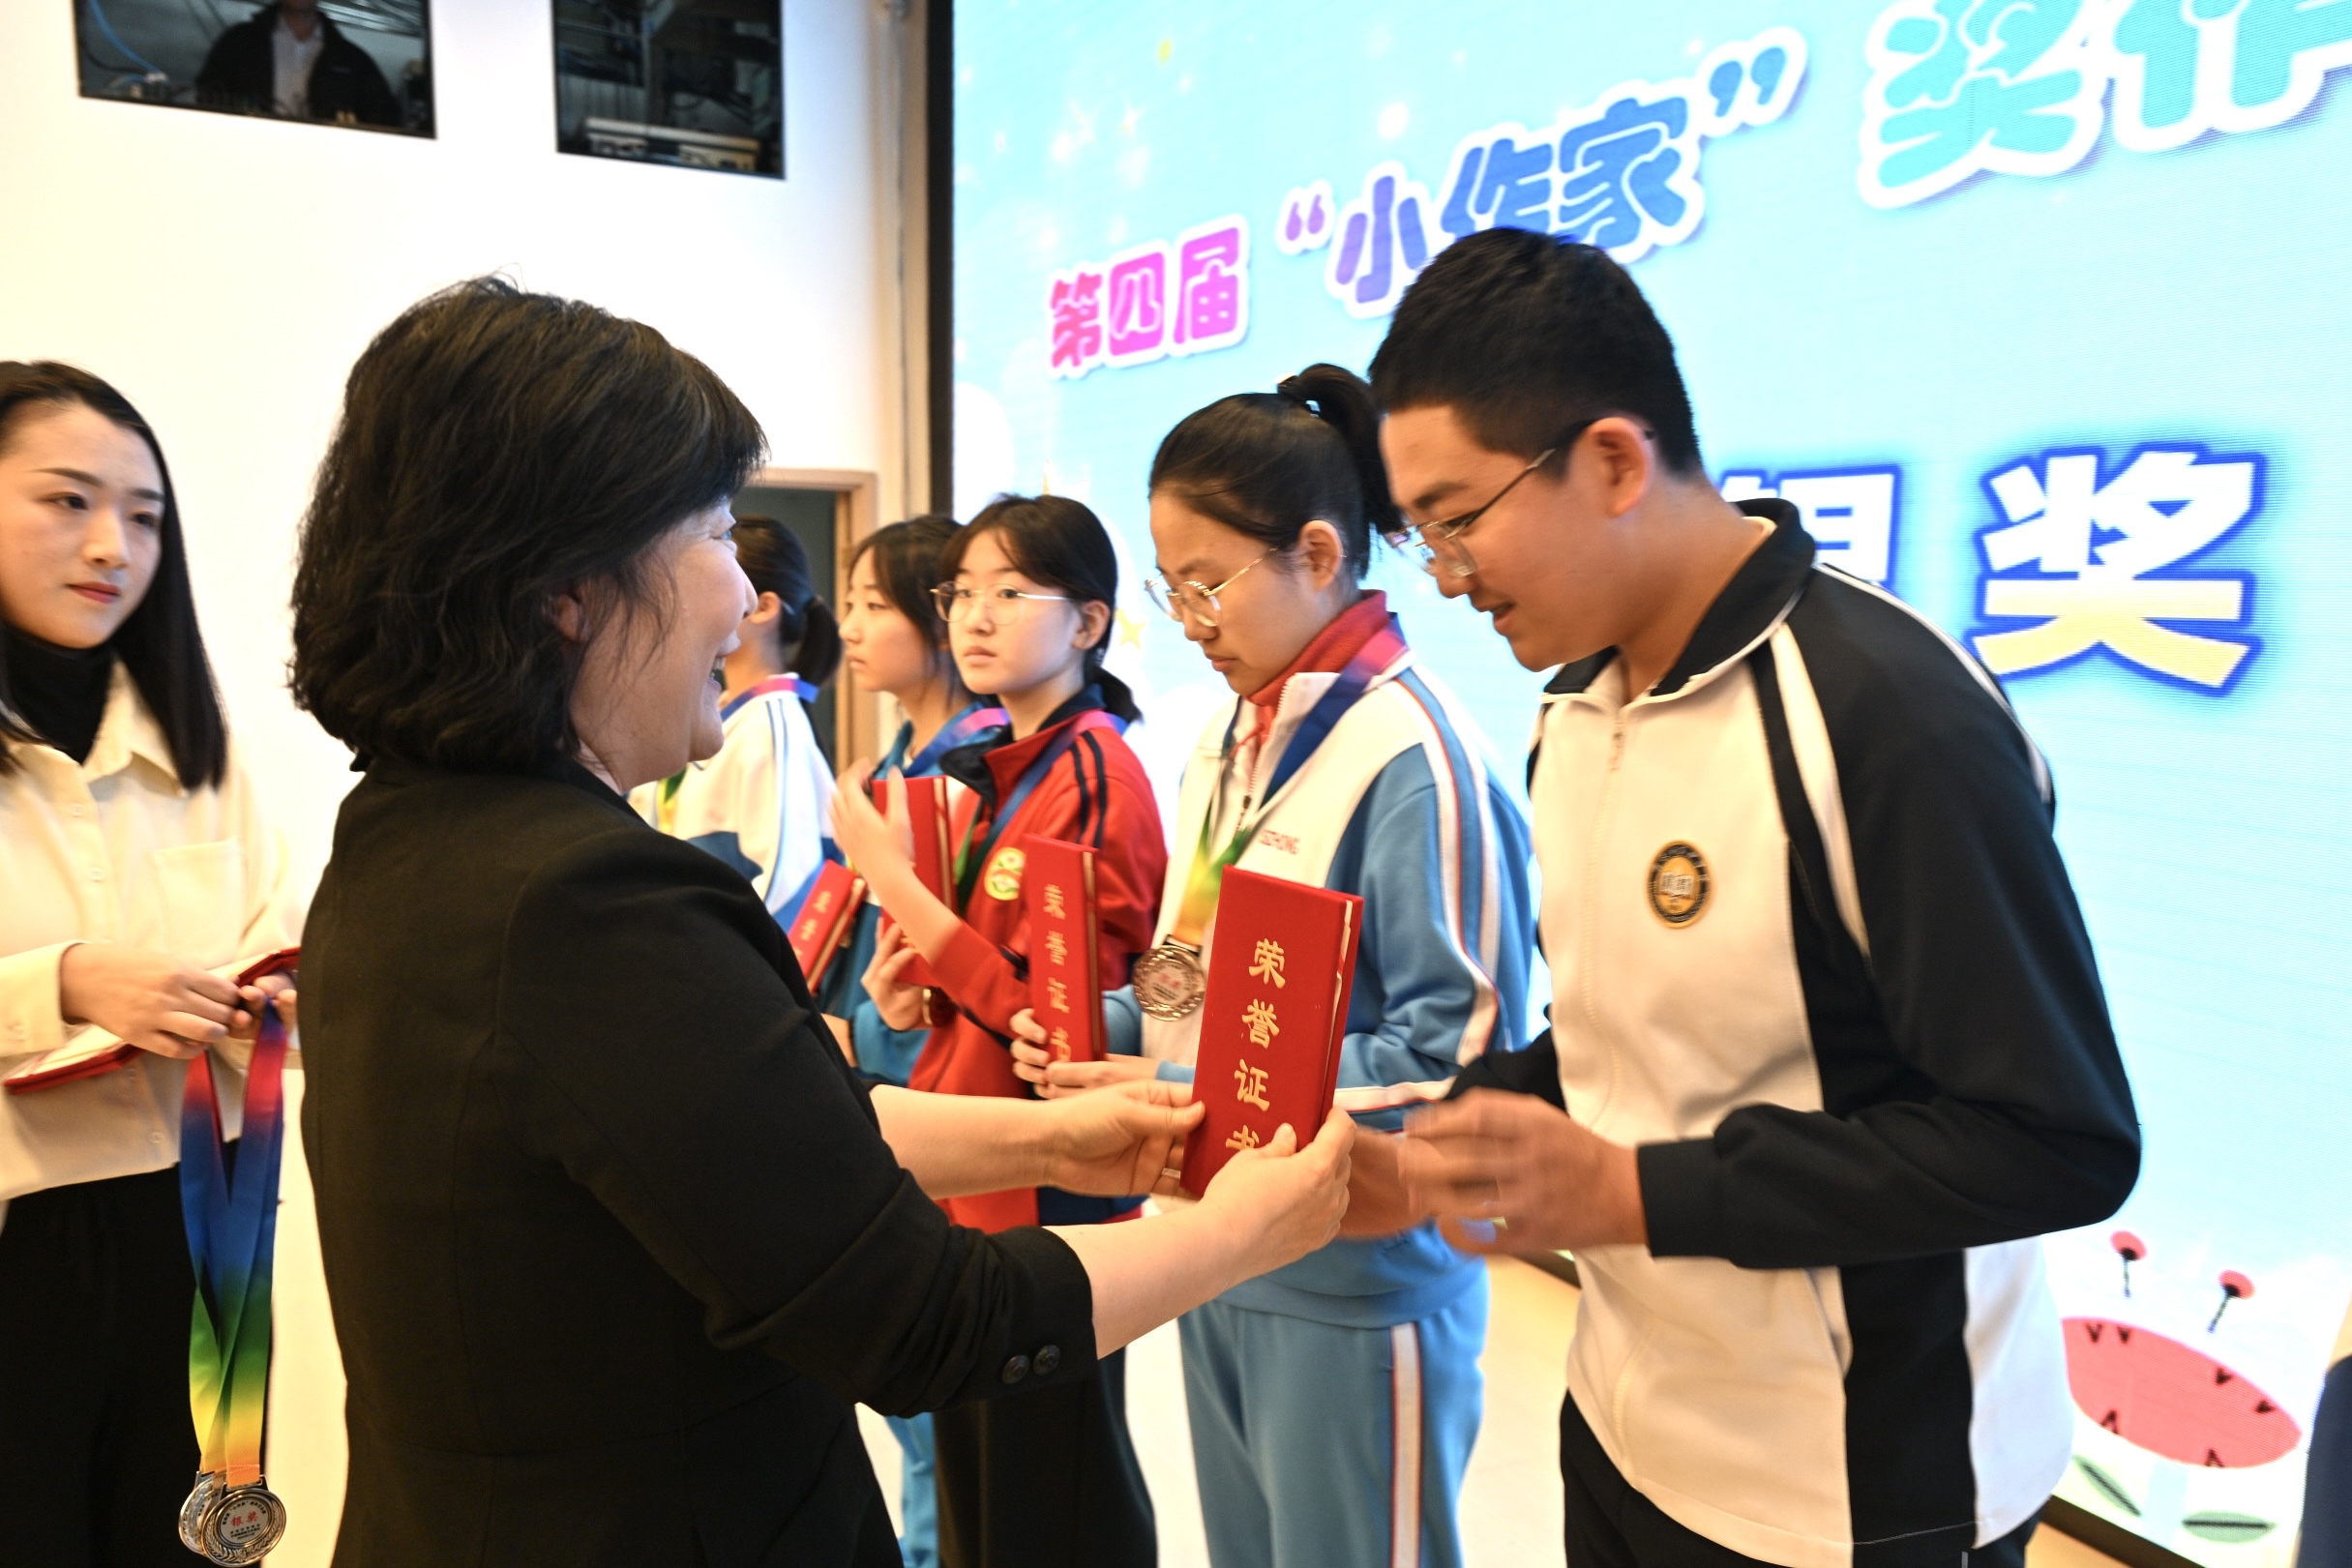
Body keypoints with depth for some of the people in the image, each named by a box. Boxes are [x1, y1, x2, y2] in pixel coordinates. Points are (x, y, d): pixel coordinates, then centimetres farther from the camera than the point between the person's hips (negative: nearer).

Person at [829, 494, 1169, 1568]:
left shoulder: (1097, 777, -16)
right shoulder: (991, 770, 9)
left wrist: (892, 879, -21)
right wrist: (911, 986, 0)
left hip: (1046, 1179, -8)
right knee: (971, 1464, 22)